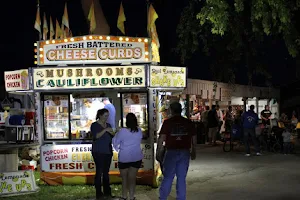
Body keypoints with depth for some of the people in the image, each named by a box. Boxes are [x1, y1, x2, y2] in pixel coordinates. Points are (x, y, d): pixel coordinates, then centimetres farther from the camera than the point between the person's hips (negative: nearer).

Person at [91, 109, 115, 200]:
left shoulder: (108, 125, 13)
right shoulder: (94, 125, -4)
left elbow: (112, 137, 13)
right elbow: (96, 136, -18)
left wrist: (111, 133, -8)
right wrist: (105, 130, -25)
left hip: (108, 151, 6)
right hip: (98, 152, -6)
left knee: (106, 172, 9)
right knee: (99, 172, -7)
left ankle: (107, 192, 14)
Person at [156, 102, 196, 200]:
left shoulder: (168, 122, -7)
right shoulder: (188, 122, 3)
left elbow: (161, 138, -11)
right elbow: (194, 138, 9)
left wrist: (158, 151, -3)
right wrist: (193, 151, 22)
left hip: (171, 152, -2)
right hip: (185, 152, 2)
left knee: (167, 177, 8)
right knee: (181, 179, 9)